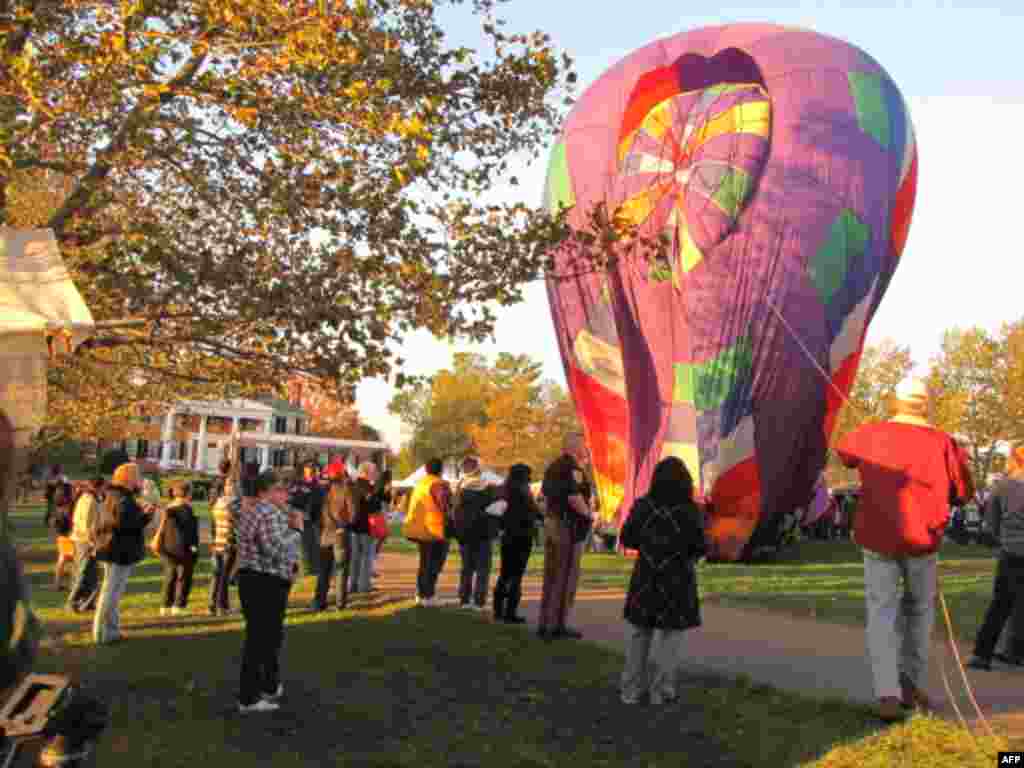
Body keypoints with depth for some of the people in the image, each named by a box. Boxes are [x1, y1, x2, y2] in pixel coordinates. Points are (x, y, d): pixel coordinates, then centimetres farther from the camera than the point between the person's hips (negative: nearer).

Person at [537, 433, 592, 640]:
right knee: (566, 576, -2)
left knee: (551, 575, 14)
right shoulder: (573, 468, -15)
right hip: (568, 526, -9)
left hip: (551, 522, 9)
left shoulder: (553, 466, 14)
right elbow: (573, 497, -24)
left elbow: (545, 493, 19)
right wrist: (587, 514, -10)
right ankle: (557, 625, 0)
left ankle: (545, 623, 19)